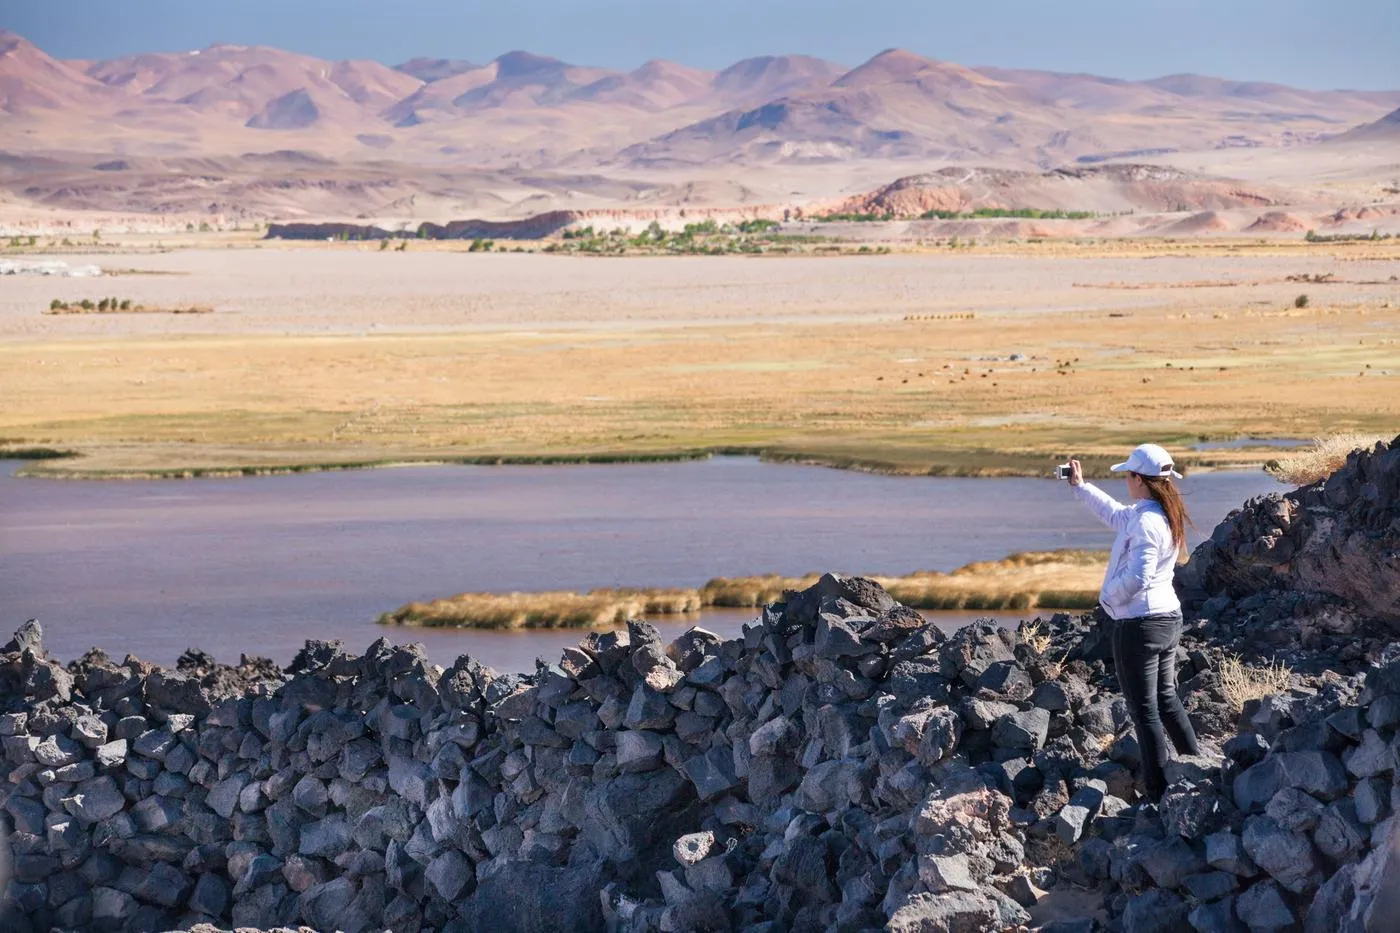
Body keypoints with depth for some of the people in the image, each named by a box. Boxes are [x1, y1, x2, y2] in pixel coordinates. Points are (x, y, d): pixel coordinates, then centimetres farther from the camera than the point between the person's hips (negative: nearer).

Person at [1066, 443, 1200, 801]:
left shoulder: (1146, 523, -21)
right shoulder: (1166, 515, 9)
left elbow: (1136, 577, -29)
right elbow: (1116, 514, 27)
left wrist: (1108, 596, -11)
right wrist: (1080, 487, 35)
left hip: (1138, 624, -9)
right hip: (1168, 617, 9)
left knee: (1144, 710, -2)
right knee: (1166, 698, 22)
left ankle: (1159, 794, 1)